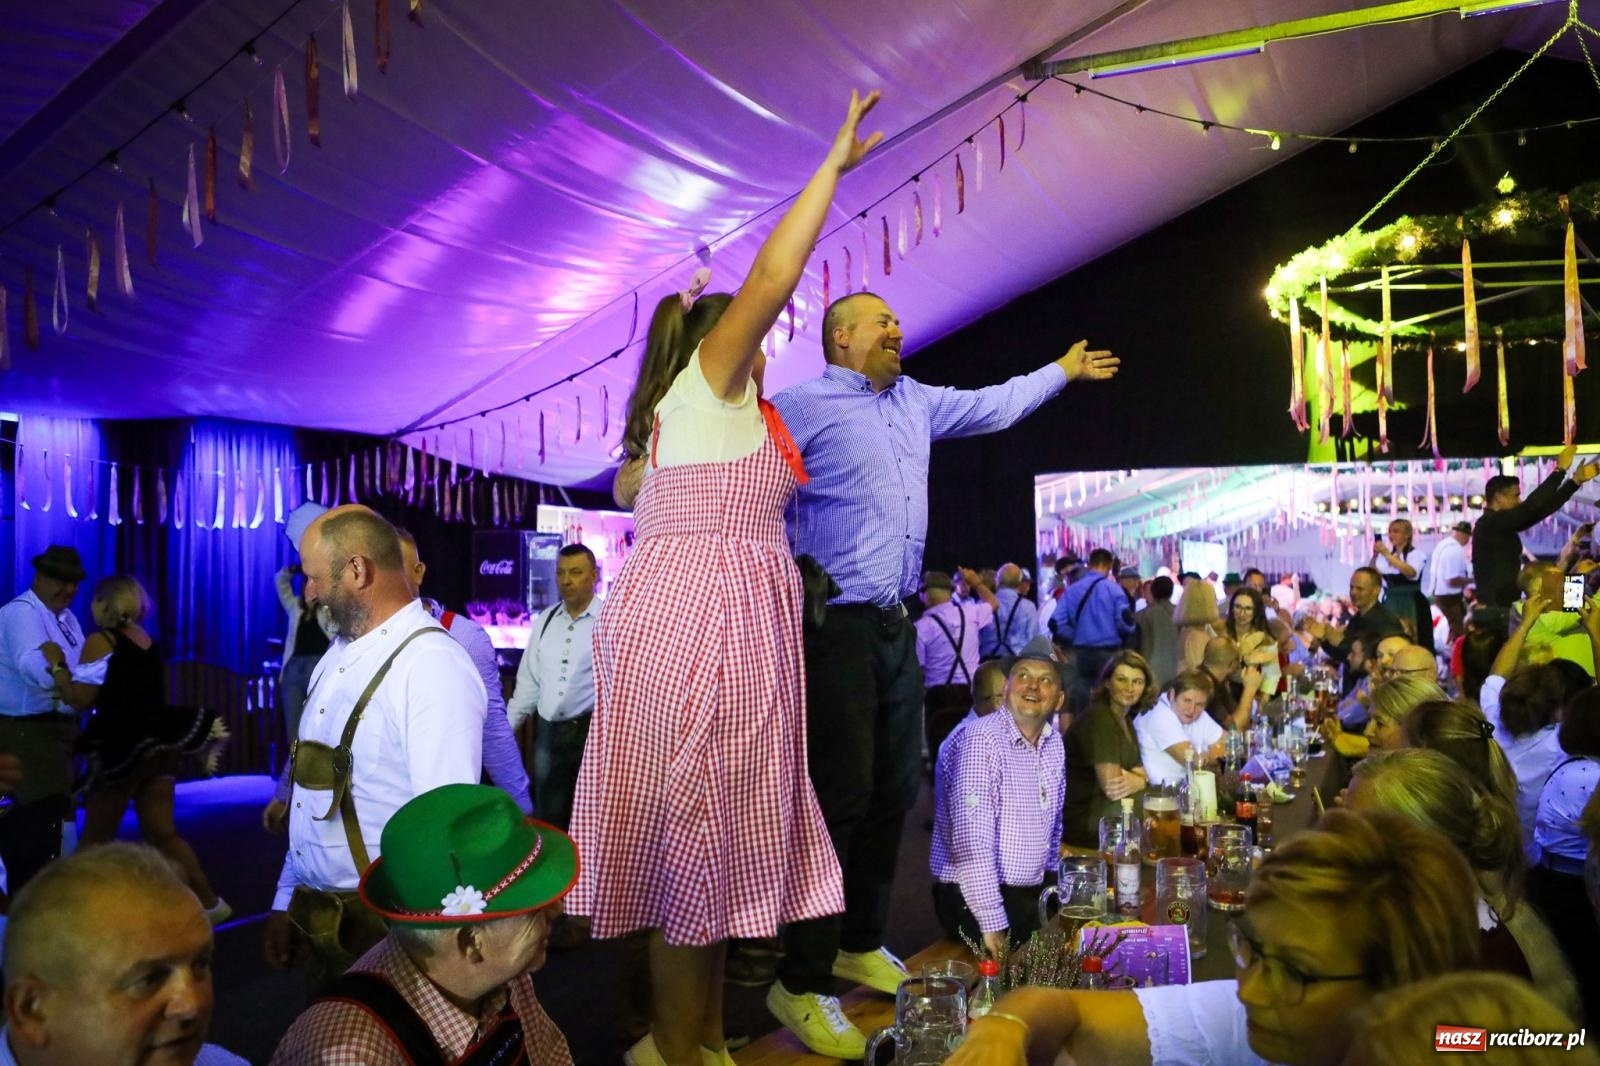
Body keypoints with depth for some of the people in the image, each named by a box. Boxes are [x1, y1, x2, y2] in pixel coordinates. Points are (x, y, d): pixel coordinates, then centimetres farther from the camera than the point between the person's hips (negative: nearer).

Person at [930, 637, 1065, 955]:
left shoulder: (1054, 744, 6)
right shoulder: (981, 739, -19)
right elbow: (972, 841, -25)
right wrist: (992, 923, -26)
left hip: (1028, 899, 8)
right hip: (976, 900, -8)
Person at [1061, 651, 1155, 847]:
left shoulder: (1126, 719, 11)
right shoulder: (1098, 720, -18)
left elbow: (1140, 772, 7)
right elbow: (1112, 786, -25)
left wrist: (1135, 781, -16)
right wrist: (1138, 780, -6)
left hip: (1100, 807, 9)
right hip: (1080, 820, -9)